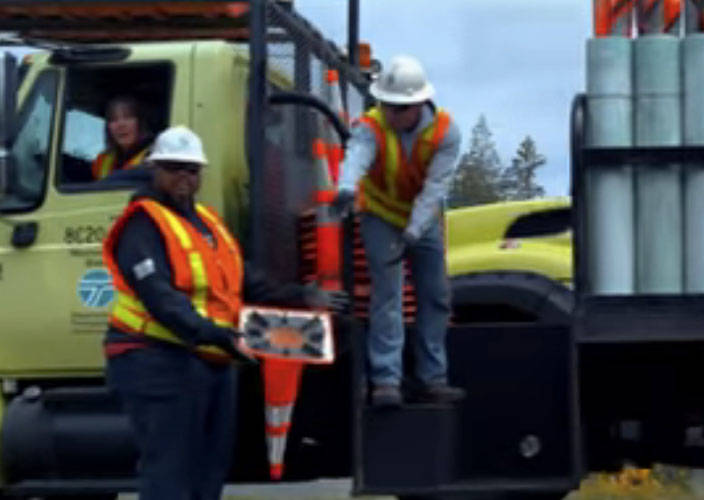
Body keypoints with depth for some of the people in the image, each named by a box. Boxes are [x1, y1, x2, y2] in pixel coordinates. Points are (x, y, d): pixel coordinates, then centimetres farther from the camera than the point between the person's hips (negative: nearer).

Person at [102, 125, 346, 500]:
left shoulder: (206, 220, 18)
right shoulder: (144, 225, -11)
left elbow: (246, 282, 20)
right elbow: (159, 295, -24)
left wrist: (300, 297, 11)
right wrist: (207, 332, -36)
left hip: (214, 364, 9)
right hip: (161, 363, -9)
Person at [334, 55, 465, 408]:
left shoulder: (444, 131, -19)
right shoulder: (371, 127, -24)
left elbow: (435, 186, -26)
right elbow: (356, 156, -47)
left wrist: (412, 232, -37)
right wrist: (347, 188, -70)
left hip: (424, 220, 3)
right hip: (381, 216, -3)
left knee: (436, 297, 7)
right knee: (387, 296, -13)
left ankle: (431, 379, 18)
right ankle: (386, 381, -15)